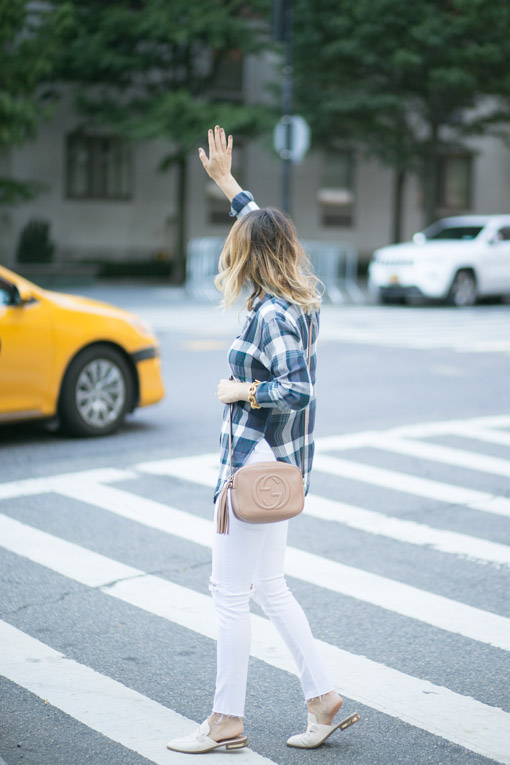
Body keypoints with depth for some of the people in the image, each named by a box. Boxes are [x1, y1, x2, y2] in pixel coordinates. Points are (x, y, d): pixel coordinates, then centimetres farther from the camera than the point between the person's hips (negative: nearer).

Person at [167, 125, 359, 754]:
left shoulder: (270, 315, -20)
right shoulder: (301, 297, 7)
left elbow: (299, 389, -29)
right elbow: (269, 228, 23)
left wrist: (242, 390, -16)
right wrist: (225, 182, 29)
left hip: (256, 467, -10)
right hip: (280, 466, 10)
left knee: (230, 594, 1)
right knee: (268, 588, 18)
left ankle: (226, 722, 12)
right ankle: (323, 698, 22)